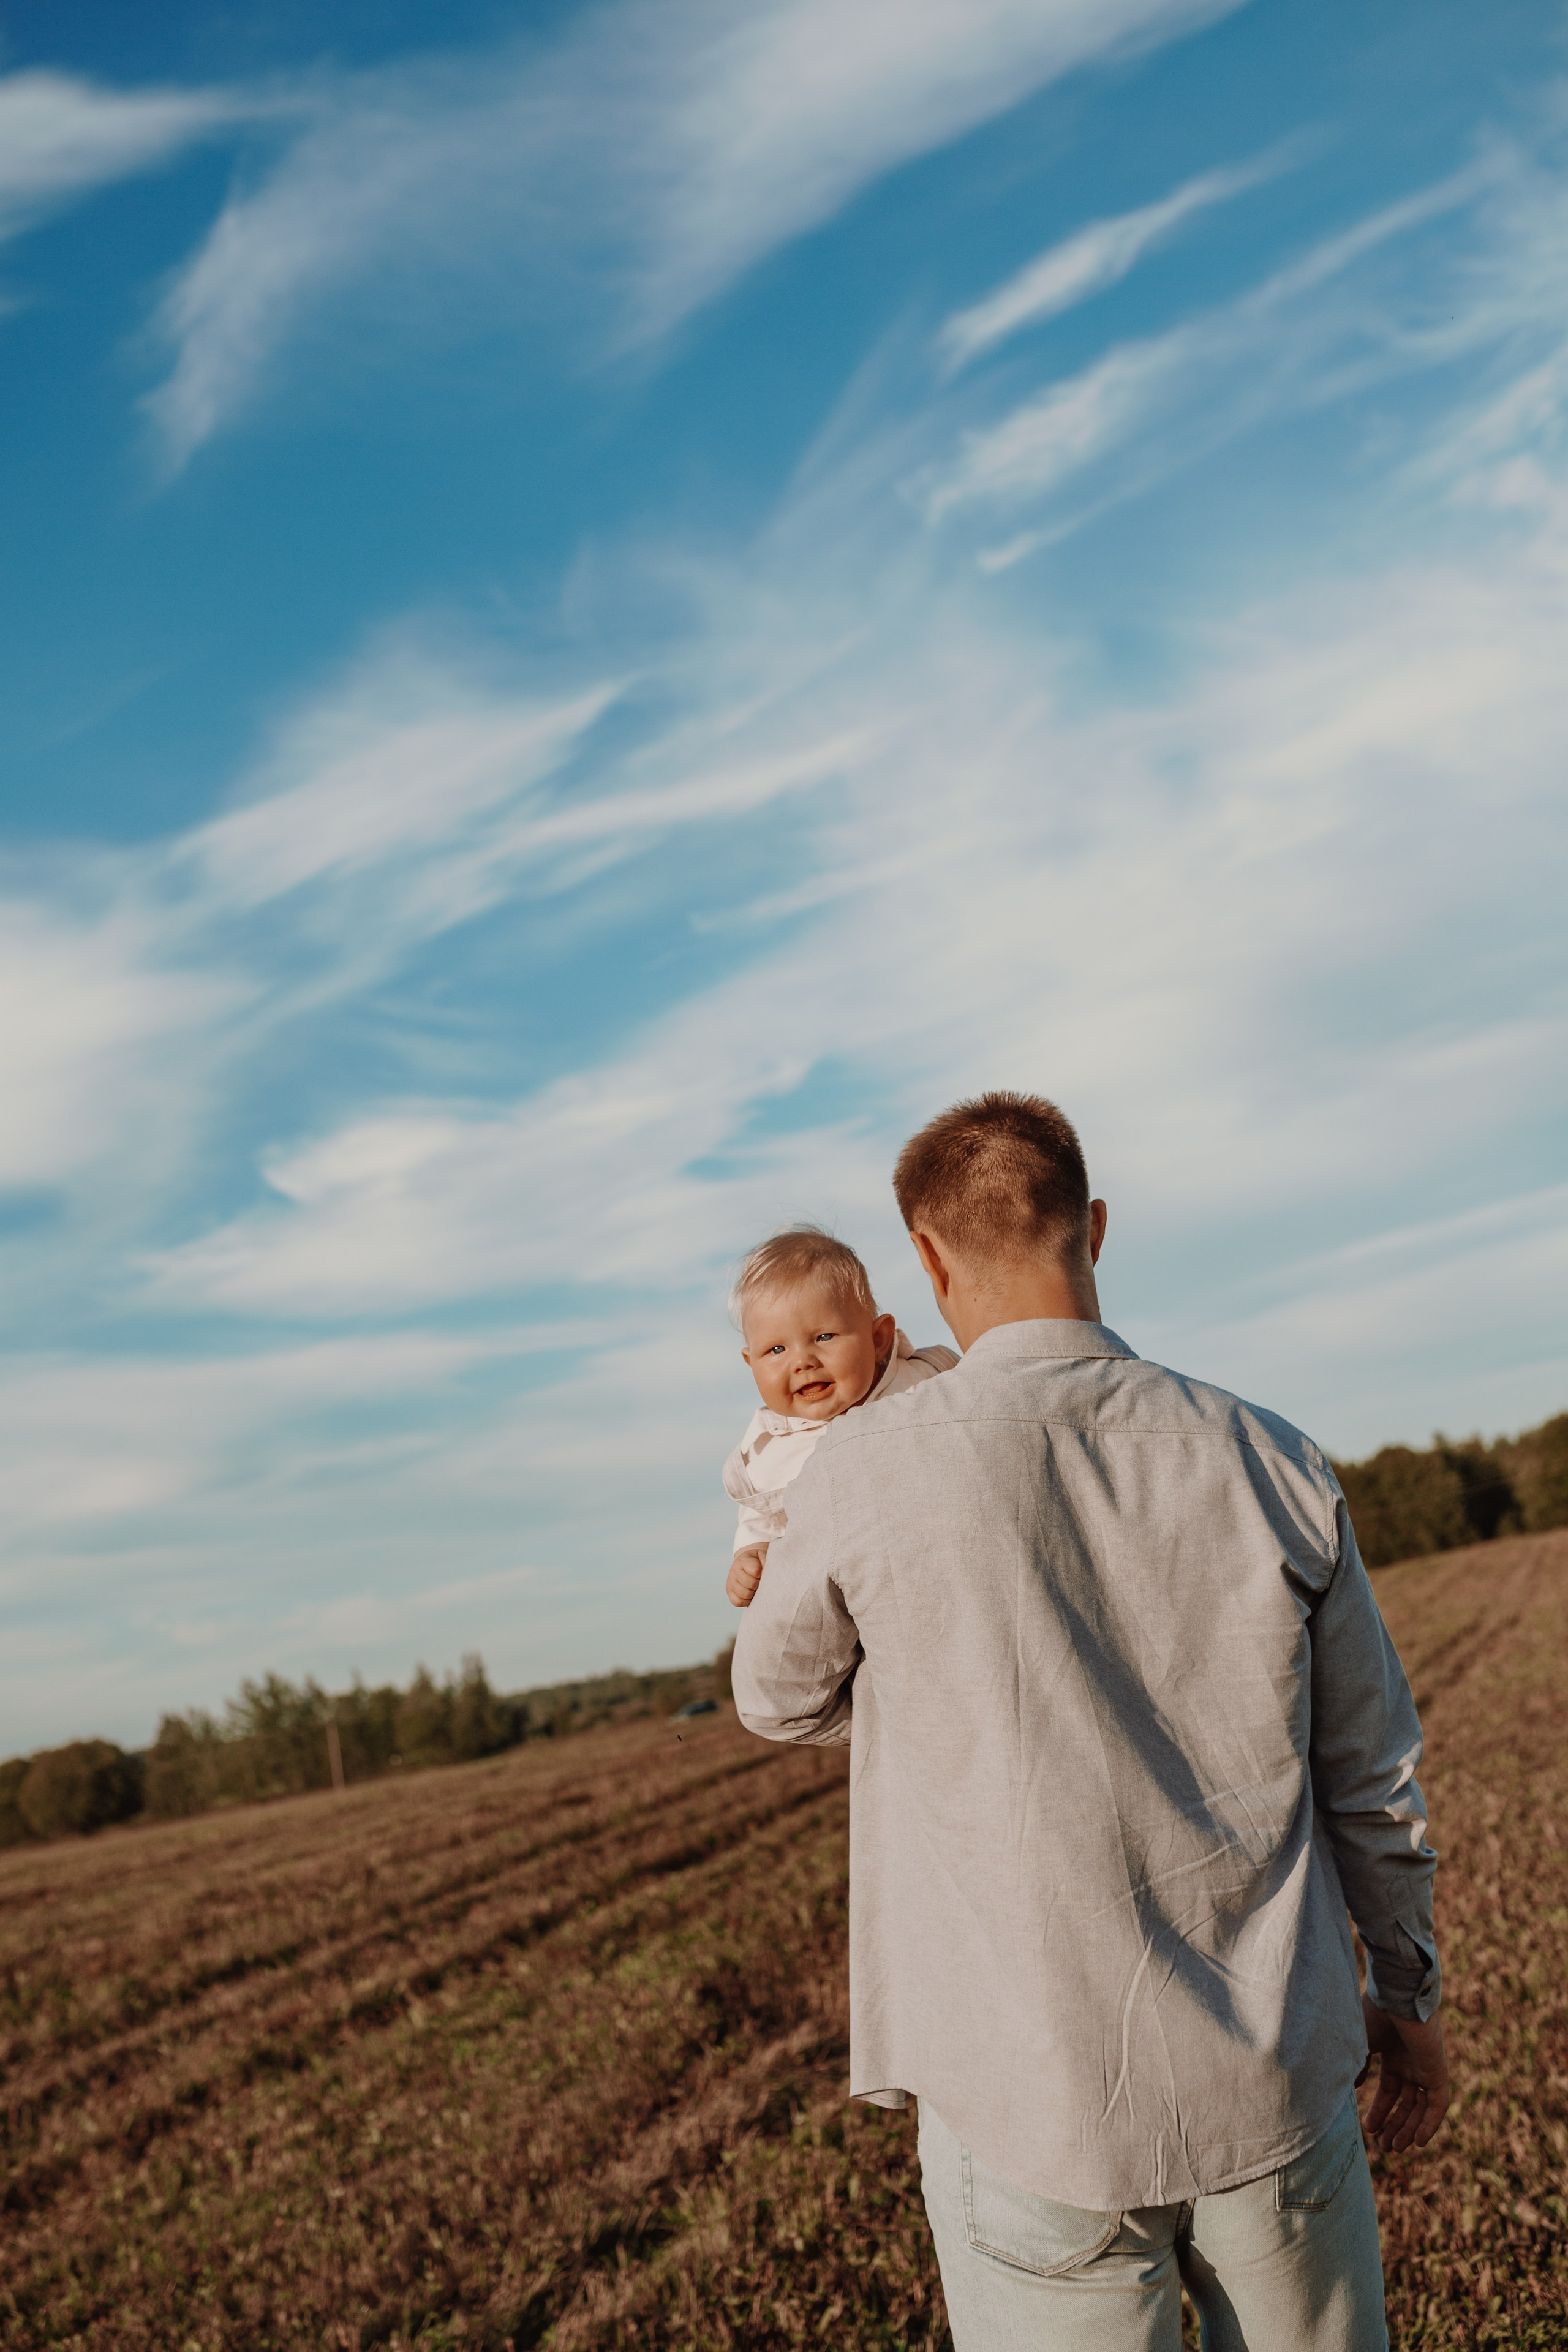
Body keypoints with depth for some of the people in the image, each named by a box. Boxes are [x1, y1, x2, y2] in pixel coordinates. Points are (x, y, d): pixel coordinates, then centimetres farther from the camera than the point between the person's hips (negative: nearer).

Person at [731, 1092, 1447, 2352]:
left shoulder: (868, 1469, -14)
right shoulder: (1271, 1464, -6)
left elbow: (785, 1701, 5)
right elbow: (1373, 1779, 4)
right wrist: (1410, 1994, 20)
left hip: (1032, 2109, -3)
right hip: (1276, 2092, 3)